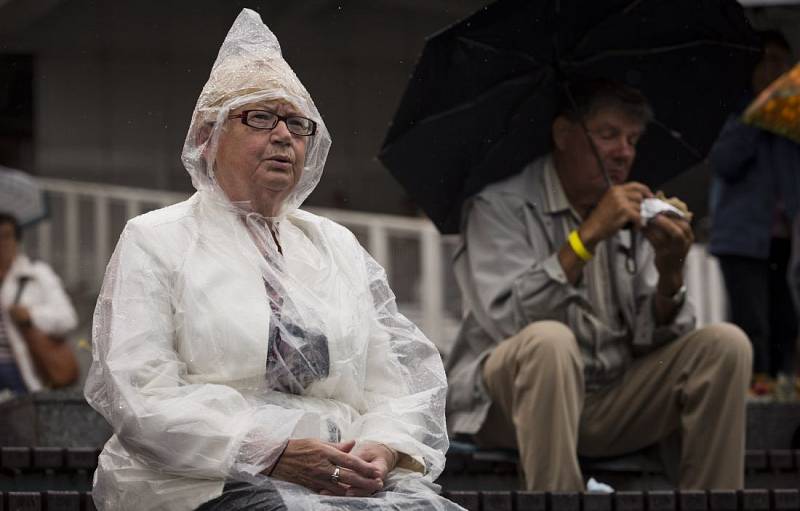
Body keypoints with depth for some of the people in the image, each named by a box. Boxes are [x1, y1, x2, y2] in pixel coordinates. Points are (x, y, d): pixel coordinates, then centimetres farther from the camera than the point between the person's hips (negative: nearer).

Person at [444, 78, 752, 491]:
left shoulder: (630, 215, 11)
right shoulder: (500, 205, -5)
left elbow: (652, 338, 5)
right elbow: (508, 320, -21)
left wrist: (669, 275, -16)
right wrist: (587, 237, -24)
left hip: (612, 404, 5)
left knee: (725, 344, -12)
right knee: (549, 340, -37)